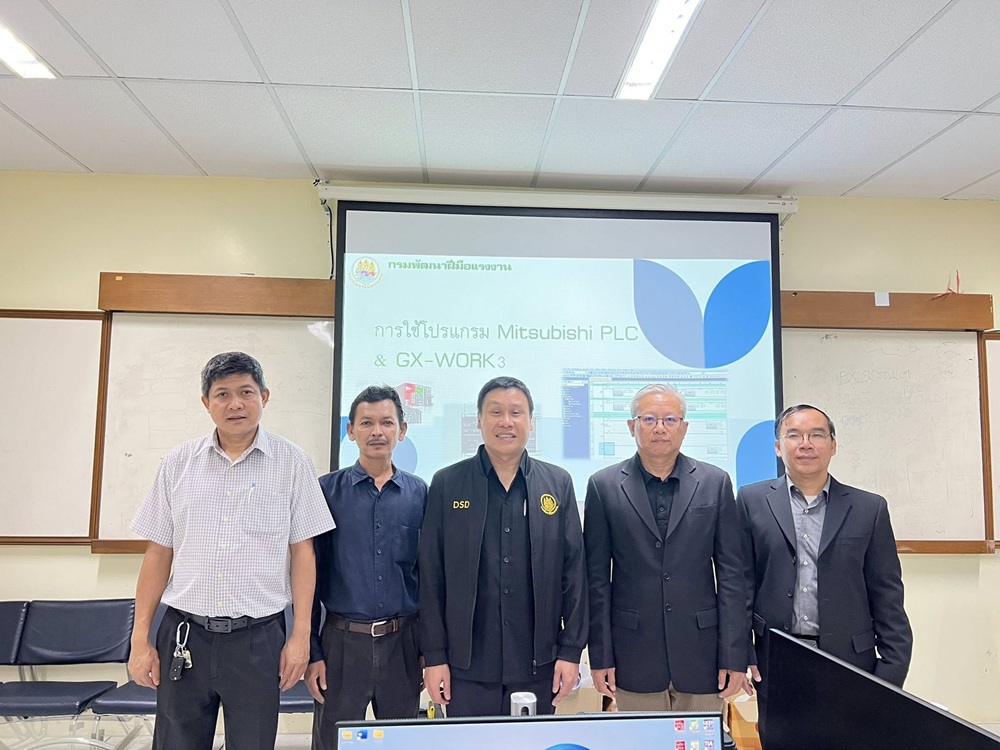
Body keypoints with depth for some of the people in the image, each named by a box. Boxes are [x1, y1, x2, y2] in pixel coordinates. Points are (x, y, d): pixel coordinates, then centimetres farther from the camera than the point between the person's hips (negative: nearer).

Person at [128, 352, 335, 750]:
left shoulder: (291, 463, -2)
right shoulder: (178, 463, 4)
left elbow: (302, 552, -1)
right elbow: (158, 553, 7)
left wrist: (301, 636, -4)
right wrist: (140, 639, 5)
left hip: (257, 638, -1)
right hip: (183, 635, 2)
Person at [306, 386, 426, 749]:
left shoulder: (419, 493, 1)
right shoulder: (327, 491, -3)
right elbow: (310, 573, -1)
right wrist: (312, 651, -3)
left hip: (402, 642, 2)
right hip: (342, 642, -1)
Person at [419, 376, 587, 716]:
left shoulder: (558, 483, 2)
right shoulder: (447, 484, -1)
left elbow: (574, 571, 2)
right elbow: (432, 576, -1)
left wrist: (571, 650, 0)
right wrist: (434, 656, -2)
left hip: (538, 663, 1)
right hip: (467, 664, -1)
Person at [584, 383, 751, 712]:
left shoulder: (715, 482, 2)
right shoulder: (604, 486, 0)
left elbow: (731, 573, 1)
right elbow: (596, 577, 0)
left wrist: (734, 657, -2)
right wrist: (600, 656, -1)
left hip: (701, 651, 1)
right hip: (635, 654, 0)